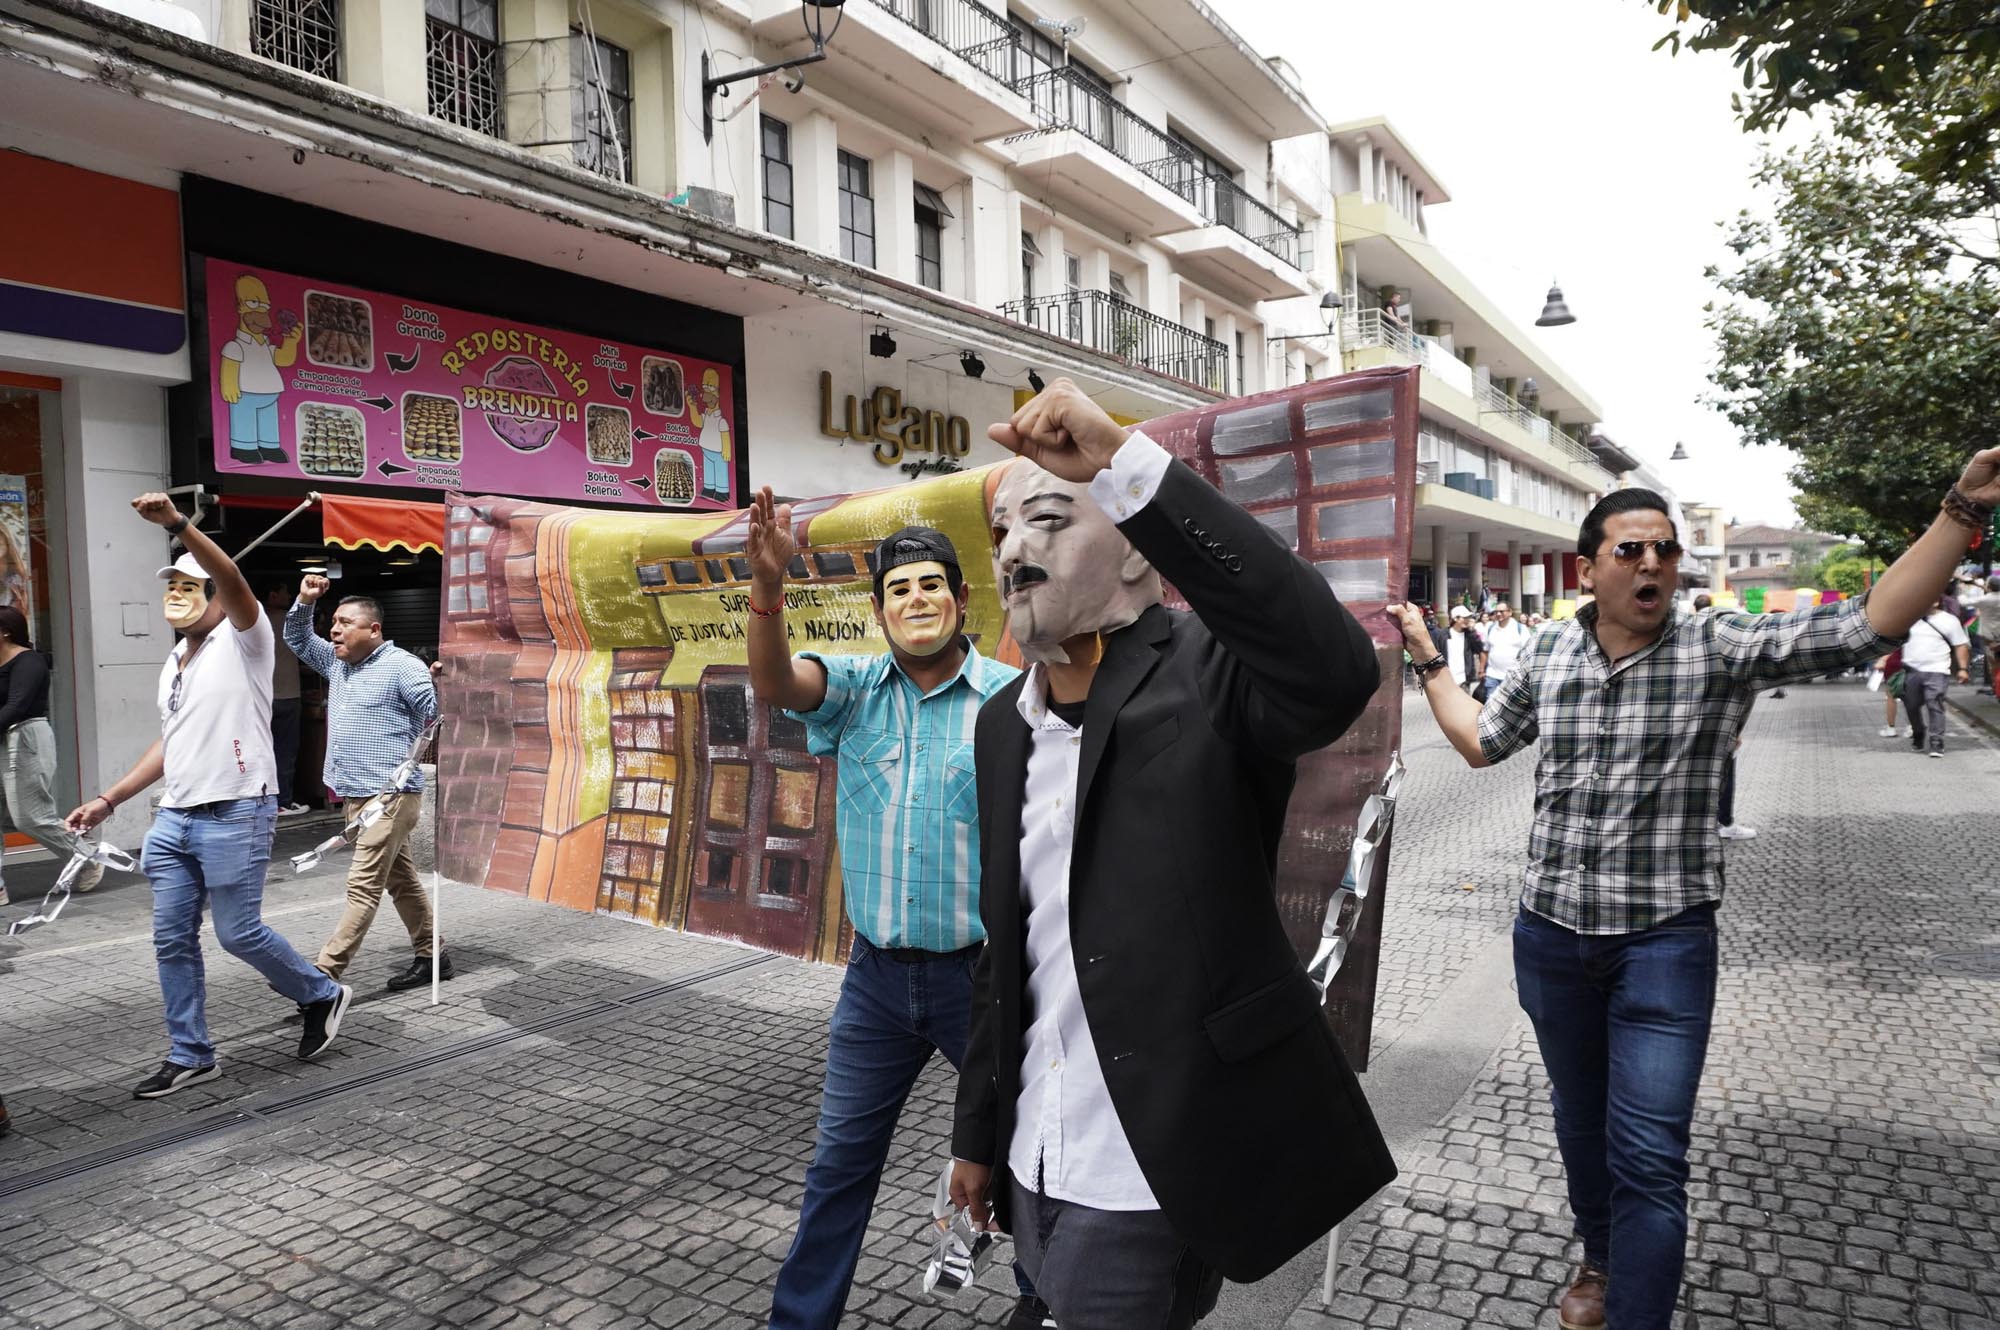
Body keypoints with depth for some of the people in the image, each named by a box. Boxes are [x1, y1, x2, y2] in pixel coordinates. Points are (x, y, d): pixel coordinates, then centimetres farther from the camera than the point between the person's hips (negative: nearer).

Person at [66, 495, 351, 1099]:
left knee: (238, 933, -3)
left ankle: (322, 996, 20)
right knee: (172, 940, 9)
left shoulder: (242, 639, -5)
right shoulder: (173, 663, 18)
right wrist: (108, 800, 20)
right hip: (175, 817, 8)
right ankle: (190, 1056, 20)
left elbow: (232, 578, -26)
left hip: (234, 816, -8)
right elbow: (171, 744, 24)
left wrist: (177, 524, -38)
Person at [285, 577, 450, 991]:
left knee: (363, 886, -8)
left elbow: (438, 712, -11)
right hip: (355, 795, 9)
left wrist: (441, 682, -26)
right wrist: (305, 601, 9)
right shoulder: (336, 662, 14)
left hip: (389, 795, -9)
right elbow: (297, 639, 23)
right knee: (400, 879, 14)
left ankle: (322, 975, -9)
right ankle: (431, 955, 23)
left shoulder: (402, 666, -10)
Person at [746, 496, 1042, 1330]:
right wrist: (768, 584, -38)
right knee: (839, 1160, 15)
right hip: (877, 977, 2)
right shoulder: (855, 689, -1)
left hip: (981, 972, -2)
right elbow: (774, 683, -20)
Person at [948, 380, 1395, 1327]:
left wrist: (1125, 463, -39)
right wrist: (978, 1133, 18)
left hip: (1150, 1178, -6)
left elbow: (1336, 672, -37)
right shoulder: (1003, 721, 6)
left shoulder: (1203, 676, -13)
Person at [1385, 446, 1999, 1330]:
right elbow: (1480, 742, 16)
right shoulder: (1547, 657, 2)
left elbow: (1871, 624, -16)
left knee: (1648, 1157, -7)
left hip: (1665, 939, -3)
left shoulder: (1720, 650, -7)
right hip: (1551, 934, 4)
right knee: (1581, 1122, 21)